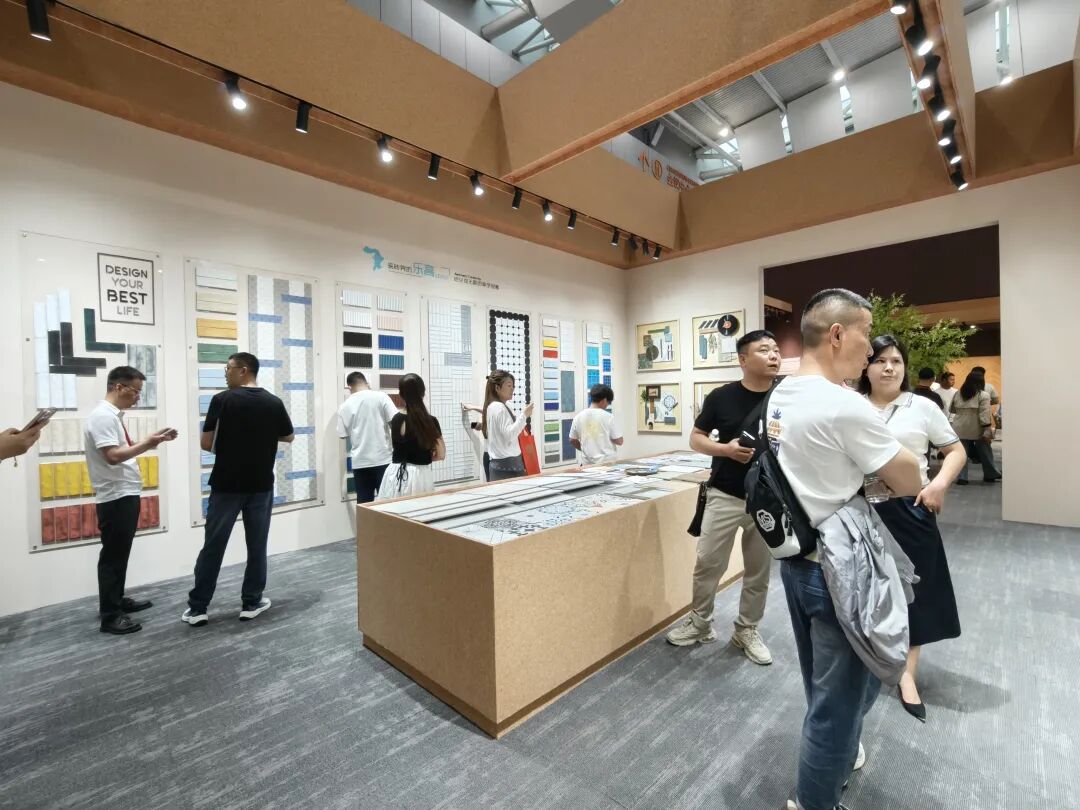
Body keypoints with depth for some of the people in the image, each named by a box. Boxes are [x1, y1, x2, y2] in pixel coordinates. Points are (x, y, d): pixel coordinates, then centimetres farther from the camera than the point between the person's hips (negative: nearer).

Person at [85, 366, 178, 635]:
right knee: (113, 555, -1)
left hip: (125, 495, 10)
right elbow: (113, 456, -26)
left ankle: (117, 601, 31)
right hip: (115, 497, -10)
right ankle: (110, 616, 8)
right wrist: (147, 443, -21)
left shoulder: (113, 415, 12)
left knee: (120, 553, 19)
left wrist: (151, 439, 5)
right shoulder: (103, 416, -18)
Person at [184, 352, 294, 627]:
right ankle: (251, 602, 17)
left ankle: (197, 607, 18)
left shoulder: (222, 400, -9)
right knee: (257, 545, 10)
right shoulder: (274, 403, -1)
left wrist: (224, 447, 14)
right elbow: (289, 437, 12)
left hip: (226, 484, -2)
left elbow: (206, 443, -6)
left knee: (213, 546, 9)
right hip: (261, 485, 2)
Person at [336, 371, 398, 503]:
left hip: (360, 462, 2)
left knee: (364, 504, 10)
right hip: (383, 458, -2)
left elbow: (343, 435, 9)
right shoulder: (381, 397, -5)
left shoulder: (344, 406, 3)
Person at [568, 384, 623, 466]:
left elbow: (572, 440, 11)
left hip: (587, 463, 3)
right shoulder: (608, 416, -11)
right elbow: (619, 441, -8)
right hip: (607, 462, -3)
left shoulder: (578, 417, 0)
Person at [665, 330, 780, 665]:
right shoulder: (721, 396, -6)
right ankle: (700, 622, 29)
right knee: (708, 563, 6)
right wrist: (725, 449, -17)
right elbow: (696, 438, 0)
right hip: (725, 495, -1)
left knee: (759, 571, 14)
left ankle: (747, 630, 34)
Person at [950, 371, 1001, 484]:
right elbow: (984, 415, -15)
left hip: (960, 429, 3)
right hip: (977, 429, -3)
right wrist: (987, 430, -13)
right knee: (985, 454, 13)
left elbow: (951, 409, 16)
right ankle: (991, 475, 26)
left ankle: (961, 477, 3)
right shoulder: (983, 395, -8)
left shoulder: (958, 394, 5)